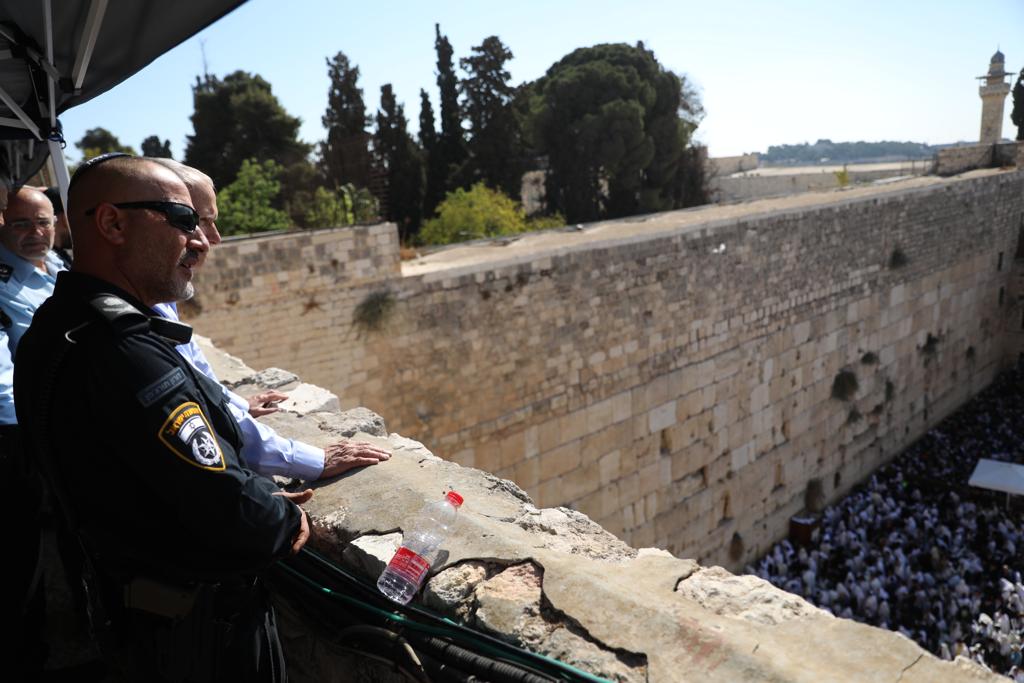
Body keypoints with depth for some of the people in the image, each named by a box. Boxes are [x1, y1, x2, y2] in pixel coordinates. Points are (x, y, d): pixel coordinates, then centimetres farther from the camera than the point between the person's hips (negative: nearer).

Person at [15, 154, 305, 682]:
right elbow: (234, 518, -32)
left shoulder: (60, 325, 2)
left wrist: (263, 499, 1)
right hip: (203, 631, -9)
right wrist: (286, 518, -10)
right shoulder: (124, 352, -31)